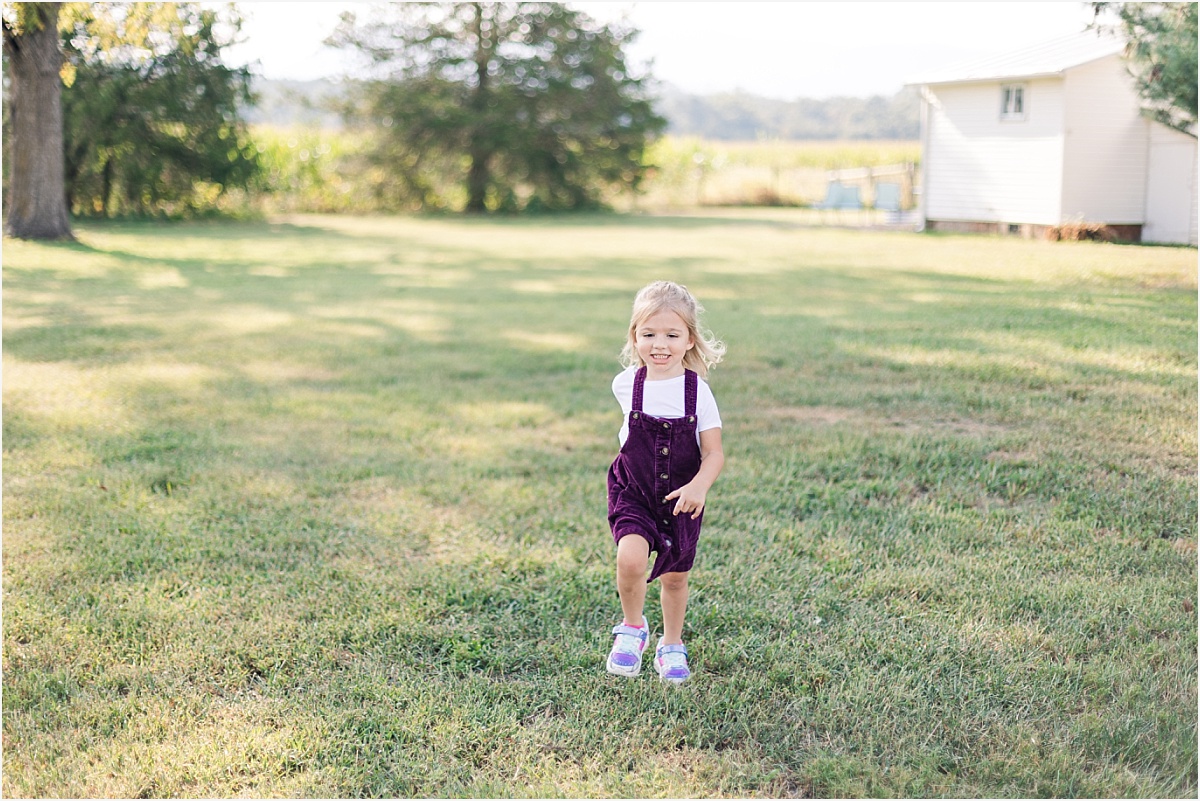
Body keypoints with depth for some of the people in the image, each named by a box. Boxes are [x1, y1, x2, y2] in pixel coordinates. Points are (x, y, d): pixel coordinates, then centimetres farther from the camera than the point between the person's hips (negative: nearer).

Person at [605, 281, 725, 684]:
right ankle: (633, 628, 3)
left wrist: (698, 486, -30)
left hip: (682, 499, 0)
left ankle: (671, 647, 39)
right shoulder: (626, 384, -7)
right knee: (631, 558, -25)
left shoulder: (698, 392, -12)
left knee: (675, 576, 13)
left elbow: (714, 453, -14)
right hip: (633, 493, 0)